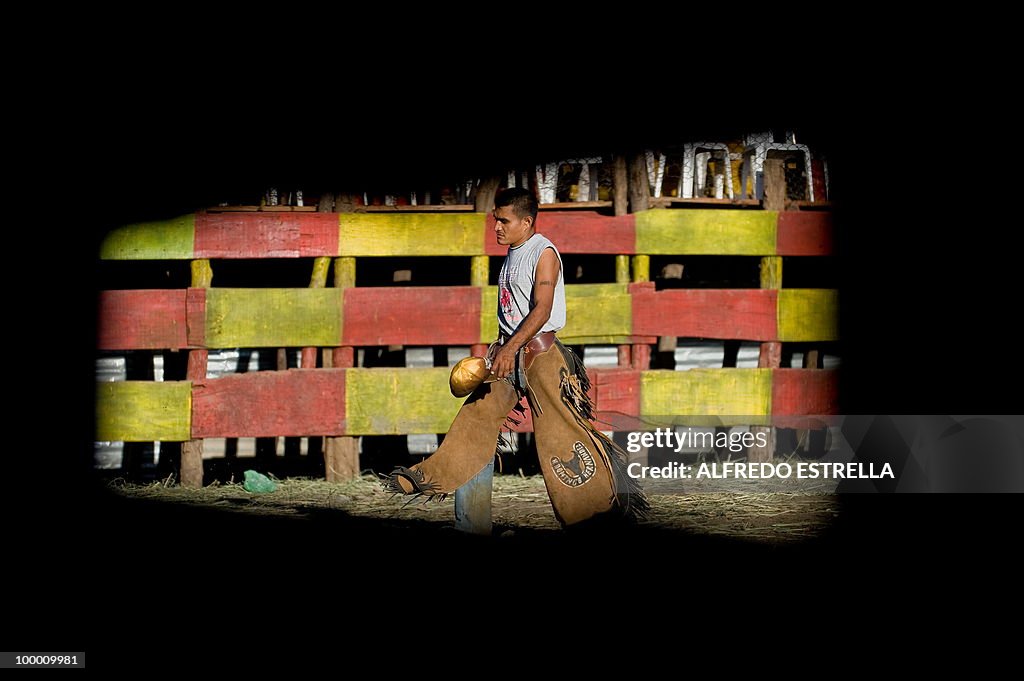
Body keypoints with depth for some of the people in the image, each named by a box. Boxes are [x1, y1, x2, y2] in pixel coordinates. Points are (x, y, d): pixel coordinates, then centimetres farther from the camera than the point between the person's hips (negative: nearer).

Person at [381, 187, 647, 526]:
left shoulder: (544, 253, -12)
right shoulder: (513, 253, 14)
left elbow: (541, 310, -21)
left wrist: (511, 348, -29)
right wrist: (502, 348, 20)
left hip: (539, 349, -8)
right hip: (509, 349, 8)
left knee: (560, 425, -10)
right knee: (476, 412, 11)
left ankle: (612, 495, -4)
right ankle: (433, 477, 19)